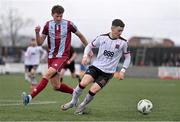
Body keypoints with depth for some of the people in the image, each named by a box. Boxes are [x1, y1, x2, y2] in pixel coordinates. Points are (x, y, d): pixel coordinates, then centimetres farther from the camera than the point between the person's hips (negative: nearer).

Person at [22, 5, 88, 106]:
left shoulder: (68, 24, -3)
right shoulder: (48, 25, 5)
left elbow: (80, 36, 11)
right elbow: (40, 43, 6)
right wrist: (37, 33, -14)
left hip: (62, 56, -5)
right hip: (51, 56, 5)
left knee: (47, 75, -26)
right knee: (56, 86, 4)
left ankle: (31, 97, -33)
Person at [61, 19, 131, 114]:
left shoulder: (123, 43, -6)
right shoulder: (102, 38, -2)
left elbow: (127, 57, 7)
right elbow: (90, 46, 12)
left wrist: (123, 70, -4)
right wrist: (85, 55, -6)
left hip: (108, 72, -1)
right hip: (96, 66, 1)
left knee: (93, 90, -14)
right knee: (83, 83, -21)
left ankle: (82, 106, 13)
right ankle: (73, 102, 1)